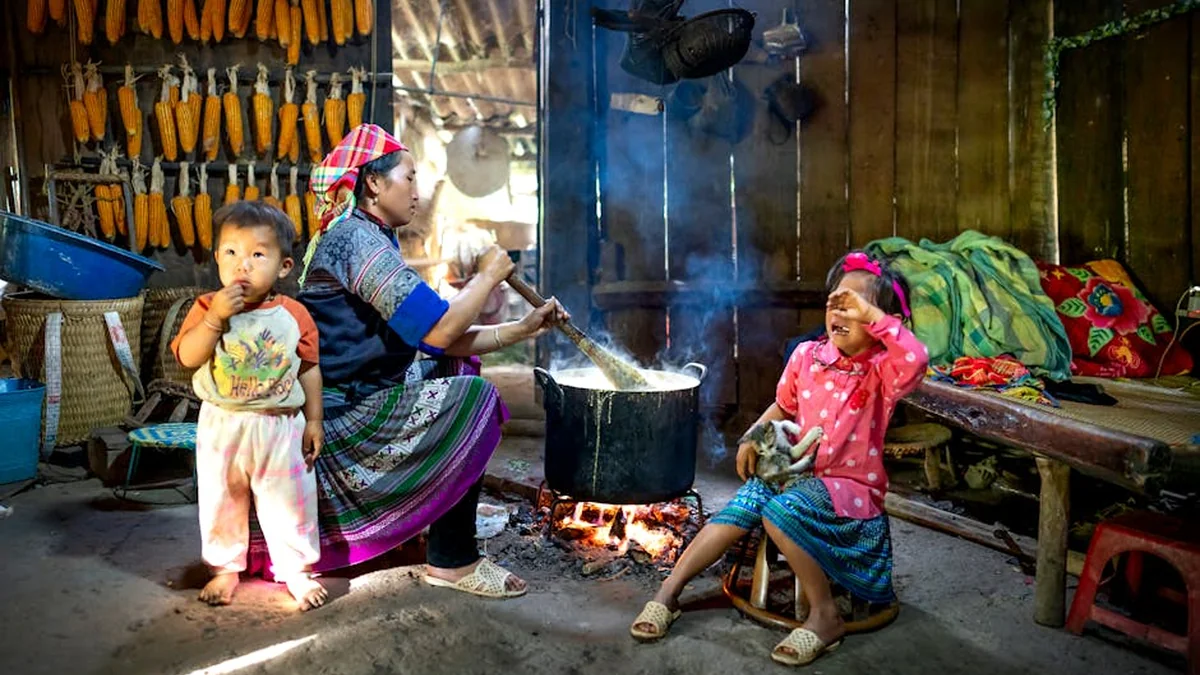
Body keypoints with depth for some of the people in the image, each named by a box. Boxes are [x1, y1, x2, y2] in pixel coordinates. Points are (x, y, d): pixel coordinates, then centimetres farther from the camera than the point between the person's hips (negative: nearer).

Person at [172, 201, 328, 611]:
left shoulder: (294, 315, -5)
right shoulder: (207, 307, -5)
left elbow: (310, 369, 0)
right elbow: (187, 357, -16)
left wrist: (313, 420, 0)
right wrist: (215, 318, -27)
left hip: (281, 427, -1)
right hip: (222, 426, 1)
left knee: (290, 504, 8)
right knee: (222, 502, 16)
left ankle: (298, 571, 26)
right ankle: (225, 568, 36)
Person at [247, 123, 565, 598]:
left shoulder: (367, 238, 13)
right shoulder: (357, 239, -17)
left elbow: (438, 340, 7)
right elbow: (439, 331, -25)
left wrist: (522, 328, 3)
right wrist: (488, 275, -9)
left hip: (352, 403, 10)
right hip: (342, 421, -10)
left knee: (457, 367, 15)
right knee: (474, 399, -12)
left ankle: (448, 516, 21)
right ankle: (451, 561, -3)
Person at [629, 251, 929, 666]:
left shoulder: (883, 371, -11)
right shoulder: (806, 356, 3)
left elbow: (916, 358, -36)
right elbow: (783, 407, 18)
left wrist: (869, 312, -31)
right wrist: (753, 437, 3)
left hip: (851, 486, -5)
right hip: (796, 471, 5)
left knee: (780, 510, -31)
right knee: (743, 505, -18)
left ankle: (825, 615, -13)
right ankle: (668, 592, -9)